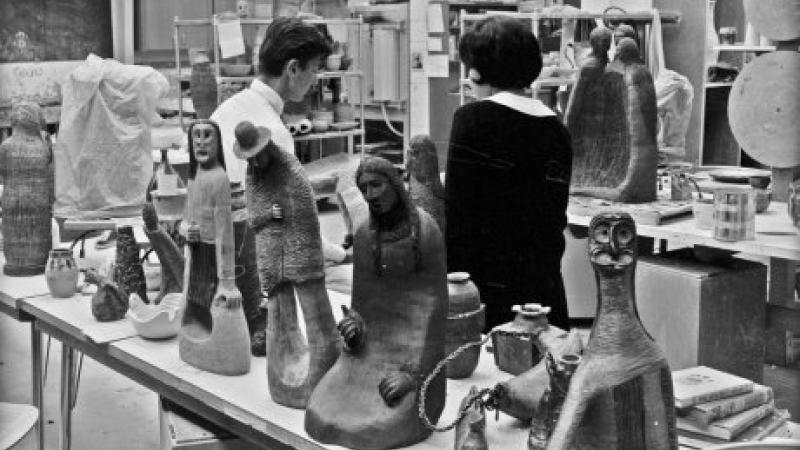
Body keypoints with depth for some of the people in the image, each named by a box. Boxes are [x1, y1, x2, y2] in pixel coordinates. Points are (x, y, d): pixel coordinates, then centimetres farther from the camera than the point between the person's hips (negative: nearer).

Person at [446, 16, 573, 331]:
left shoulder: (473, 119, -9)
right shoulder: (555, 128, 8)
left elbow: (457, 214, -12)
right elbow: (556, 218, 15)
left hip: (488, 282, -6)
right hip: (546, 285, 6)